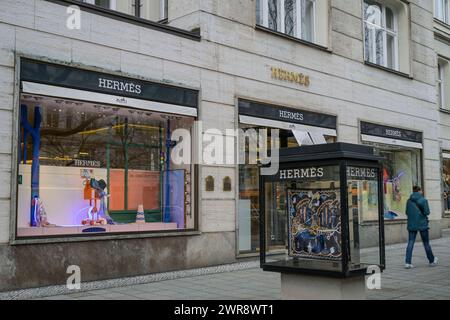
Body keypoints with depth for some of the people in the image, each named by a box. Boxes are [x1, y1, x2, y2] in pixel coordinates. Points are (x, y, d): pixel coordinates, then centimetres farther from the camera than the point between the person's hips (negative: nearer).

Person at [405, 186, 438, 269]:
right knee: (426, 243, 11)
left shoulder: (409, 201, 2)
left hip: (412, 225, 3)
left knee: (410, 243, 1)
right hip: (422, 224, -3)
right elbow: (427, 212, -11)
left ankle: (408, 263, -8)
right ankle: (432, 261, 28)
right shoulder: (423, 200, -9)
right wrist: (422, 212, 8)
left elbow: (407, 212, 5)